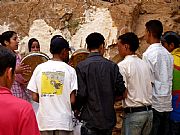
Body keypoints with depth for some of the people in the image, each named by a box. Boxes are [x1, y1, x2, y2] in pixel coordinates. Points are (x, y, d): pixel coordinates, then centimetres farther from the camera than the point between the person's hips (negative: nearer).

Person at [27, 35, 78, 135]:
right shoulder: (69, 70, -5)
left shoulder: (39, 68, 1)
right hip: (64, 122, -2)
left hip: (44, 121, 2)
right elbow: (72, 100, -8)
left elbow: (34, 97, 1)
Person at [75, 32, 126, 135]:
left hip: (90, 119, -3)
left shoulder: (81, 67, -9)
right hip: (108, 118, 3)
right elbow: (121, 90, -2)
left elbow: (81, 93, -13)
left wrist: (77, 109, 5)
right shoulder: (112, 66, -1)